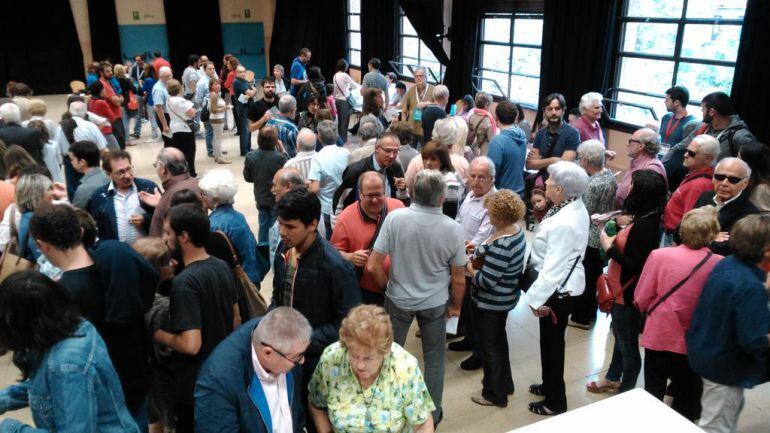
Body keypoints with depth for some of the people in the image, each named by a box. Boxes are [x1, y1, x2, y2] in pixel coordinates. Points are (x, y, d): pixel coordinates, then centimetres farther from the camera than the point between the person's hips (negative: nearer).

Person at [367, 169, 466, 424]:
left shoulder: (395, 218, -20)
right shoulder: (452, 228, -18)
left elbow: (373, 266, -16)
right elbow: (458, 279, -8)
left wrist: (388, 286, 3)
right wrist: (456, 305, 10)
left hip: (398, 300, 0)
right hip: (435, 304, 0)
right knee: (434, 360, 19)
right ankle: (432, 416, 34)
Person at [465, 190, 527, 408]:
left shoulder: (500, 244, -32)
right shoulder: (517, 231, -2)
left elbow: (486, 280, -29)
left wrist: (468, 267, -13)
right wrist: (477, 252, 0)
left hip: (491, 303, -9)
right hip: (504, 298, 9)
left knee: (489, 346, 9)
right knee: (498, 341, 26)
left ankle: (495, 394, 27)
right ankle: (505, 383, 44)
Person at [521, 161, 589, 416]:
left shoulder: (564, 223, -30)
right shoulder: (575, 207, -2)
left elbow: (554, 267, -27)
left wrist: (536, 299, -22)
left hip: (558, 290, -9)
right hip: (564, 286, 9)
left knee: (552, 344, 9)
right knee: (551, 341, 25)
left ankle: (555, 402, 29)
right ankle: (550, 386, 46)